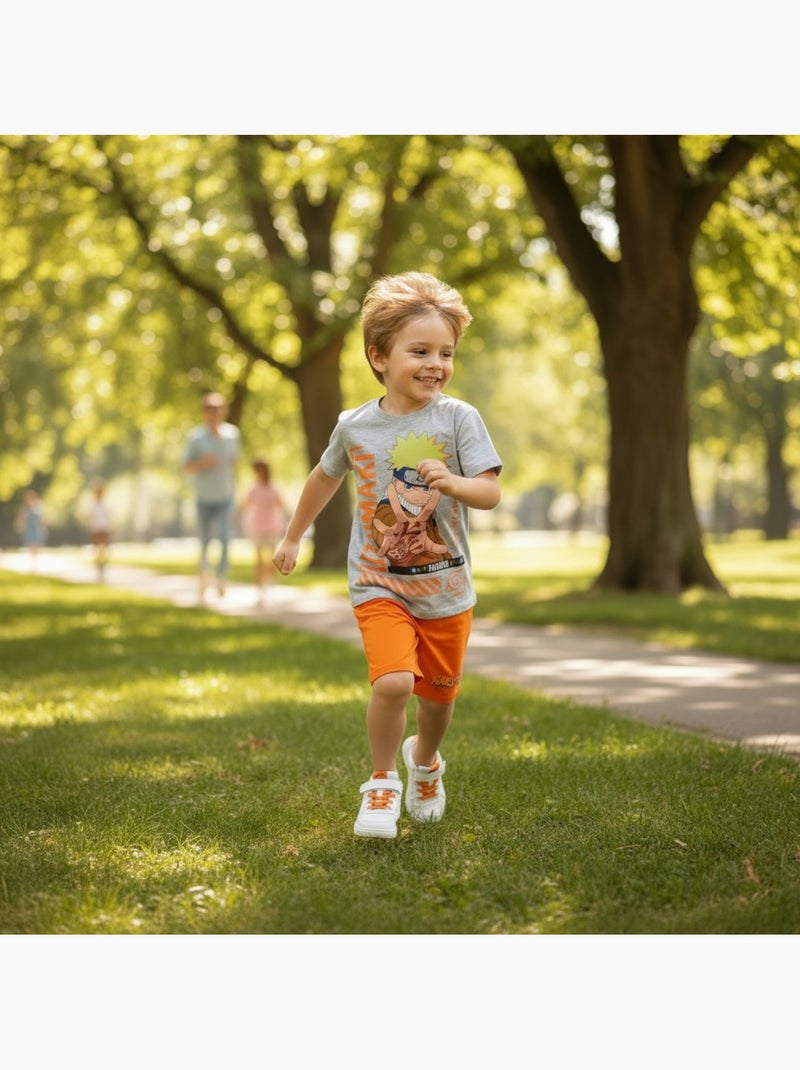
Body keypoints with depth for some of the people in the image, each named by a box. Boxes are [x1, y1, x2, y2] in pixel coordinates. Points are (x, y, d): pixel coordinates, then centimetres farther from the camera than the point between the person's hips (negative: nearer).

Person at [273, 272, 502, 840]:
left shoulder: (459, 418, -8)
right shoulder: (355, 426, -3)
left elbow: (491, 492, -13)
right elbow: (326, 478, 17)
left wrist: (451, 482, -34)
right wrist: (293, 537, 26)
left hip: (447, 587, 1)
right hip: (379, 585, -1)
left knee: (439, 692, 14)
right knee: (393, 681, -22)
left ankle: (425, 759, 47)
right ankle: (383, 783, 2)